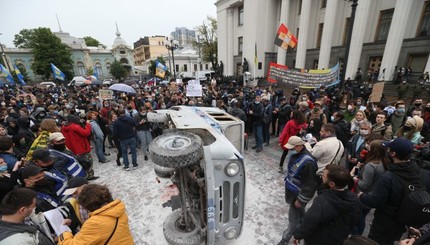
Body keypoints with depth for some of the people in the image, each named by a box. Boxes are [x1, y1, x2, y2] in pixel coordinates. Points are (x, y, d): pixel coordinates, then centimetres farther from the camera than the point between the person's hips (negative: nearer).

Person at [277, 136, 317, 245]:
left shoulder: (307, 162, -33)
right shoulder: (295, 154, -5)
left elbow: (309, 185, -26)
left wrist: (300, 200, -17)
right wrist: (287, 182, 20)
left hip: (298, 194, -8)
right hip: (291, 190, 8)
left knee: (293, 218, 10)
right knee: (299, 213, 29)